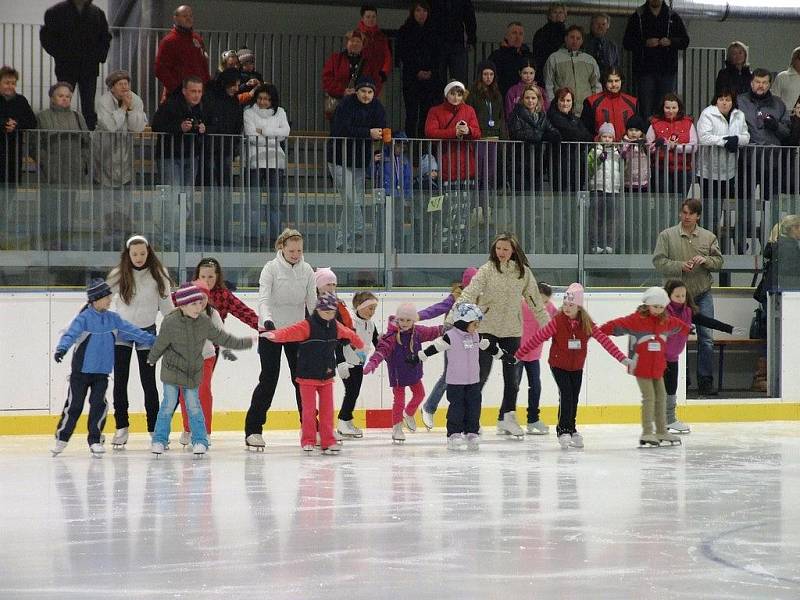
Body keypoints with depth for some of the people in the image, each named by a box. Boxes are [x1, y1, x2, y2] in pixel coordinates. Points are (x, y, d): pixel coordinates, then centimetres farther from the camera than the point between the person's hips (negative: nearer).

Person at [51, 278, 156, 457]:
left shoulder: (112, 319, 4)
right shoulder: (84, 318, -13)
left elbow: (132, 331, 9)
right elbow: (71, 334, -24)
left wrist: (152, 340, 7)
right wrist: (62, 348, -42)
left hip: (102, 372, 4)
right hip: (81, 370, -4)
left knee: (99, 405, -3)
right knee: (74, 405, 2)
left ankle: (95, 440, 5)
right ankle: (62, 437, 17)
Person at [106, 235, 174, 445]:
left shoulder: (158, 274, -7)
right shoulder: (118, 275, -9)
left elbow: (166, 305, 0)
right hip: (121, 331, 1)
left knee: (148, 381, 0)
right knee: (120, 380, 2)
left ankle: (154, 428, 7)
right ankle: (121, 427, 12)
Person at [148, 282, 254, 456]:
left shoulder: (204, 321, -8)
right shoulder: (170, 322, -20)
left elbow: (221, 337, 4)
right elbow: (160, 344, -7)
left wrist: (245, 343, 8)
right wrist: (151, 359, 8)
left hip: (194, 371, 3)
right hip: (172, 370, -3)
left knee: (193, 405, 3)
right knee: (169, 404, -3)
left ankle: (200, 440, 11)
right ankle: (160, 439, 7)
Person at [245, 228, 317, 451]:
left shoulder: (307, 270, 1)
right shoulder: (271, 268, -11)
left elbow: (312, 302, 2)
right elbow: (264, 299, -22)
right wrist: (267, 319, -40)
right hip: (271, 331, -4)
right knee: (269, 380, -6)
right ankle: (253, 430, 0)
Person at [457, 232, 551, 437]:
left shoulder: (523, 272, 4)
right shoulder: (487, 270, -5)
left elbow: (535, 300, 10)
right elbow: (471, 291, -17)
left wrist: (547, 324, 9)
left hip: (512, 331, 3)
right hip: (487, 328, -3)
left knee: (513, 377, 7)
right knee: (481, 374, -1)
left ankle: (507, 419, 18)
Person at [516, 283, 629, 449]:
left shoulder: (586, 323, -8)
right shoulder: (558, 321, -16)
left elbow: (604, 339, -9)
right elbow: (538, 337, -15)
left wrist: (621, 357, -13)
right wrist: (519, 353, -15)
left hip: (577, 367, 4)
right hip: (559, 365, -4)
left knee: (574, 398, 10)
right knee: (566, 394, -16)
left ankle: (571, 430, 26)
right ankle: (563, 431, -10)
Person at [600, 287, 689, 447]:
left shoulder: (666, 321, 7)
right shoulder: (636, 319, -12)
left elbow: (681, 327, 29)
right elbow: (616, 325, -17)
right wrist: (597, 332, -22)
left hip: (657, 366, 7)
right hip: (641, 366, -7)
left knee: (661, 397, 13)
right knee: (649, 397, -11)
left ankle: (661, 431, 25)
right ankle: (647, 433, -8)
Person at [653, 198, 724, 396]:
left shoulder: (709, 237, 8)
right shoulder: (667, 236, 1)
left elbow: (718, 262, 8)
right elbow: (659, 261, -5)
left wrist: (704, 260, -12)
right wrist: (680, 266, -18)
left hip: (702, 295, 1)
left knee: (706, 339, -3)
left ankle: (705, 381, 4)